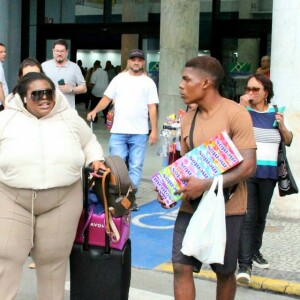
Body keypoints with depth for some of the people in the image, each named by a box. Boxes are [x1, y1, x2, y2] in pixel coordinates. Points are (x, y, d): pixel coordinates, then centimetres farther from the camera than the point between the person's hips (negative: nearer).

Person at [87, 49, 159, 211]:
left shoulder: (148, 82, 7)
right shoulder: (119, 79, 8)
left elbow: (152, 108, 4)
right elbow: (107, 98, 6)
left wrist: (154, 130, -2)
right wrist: (94, 111, -11)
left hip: (139, 132, 0)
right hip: (118, 131, 0)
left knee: (136, 166, 3)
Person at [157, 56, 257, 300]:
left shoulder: (235, 114, -13)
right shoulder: (188, 119, 7)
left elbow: (248, 166, -18)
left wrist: (206, 185, -26)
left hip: (226, 207, -5)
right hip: (191, 205, 5)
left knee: (224, 272, 10)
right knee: (181, 267, -3)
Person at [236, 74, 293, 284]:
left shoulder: (275, 113, 9)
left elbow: (288, 141, 12)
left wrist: (282, 126, -6)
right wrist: (242, 106, -21)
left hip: (268, 172, 4)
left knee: (261, 216, 17)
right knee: (248, 216, -11)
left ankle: (255, 251, 37)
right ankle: (245, 264, -11)